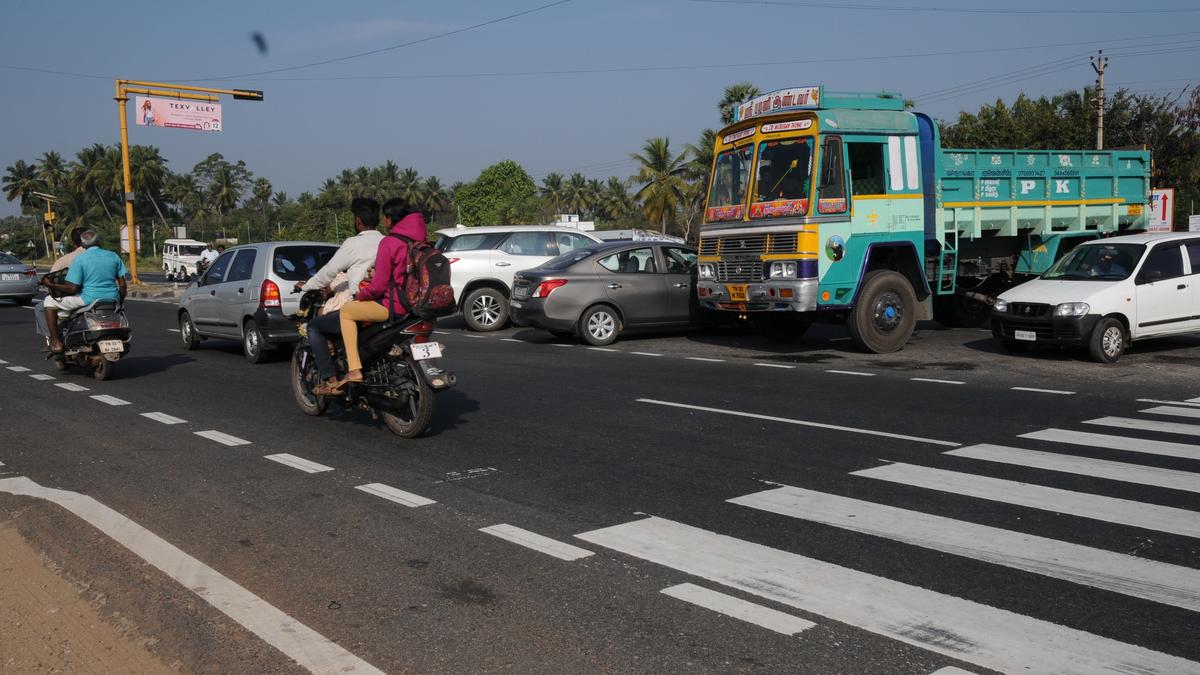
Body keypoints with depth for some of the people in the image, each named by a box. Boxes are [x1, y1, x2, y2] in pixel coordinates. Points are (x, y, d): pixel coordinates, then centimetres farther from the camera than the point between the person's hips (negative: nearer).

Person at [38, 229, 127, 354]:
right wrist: (119, 304, 20)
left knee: (50, 302, 13)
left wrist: (51, 285, 2)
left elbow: (73, 288, -10)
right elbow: (122, 285, 8)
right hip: (112, 300, 5)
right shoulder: (114, 256, 7)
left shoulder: (79, 259, -5)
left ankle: (56, 343, 4)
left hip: (88, 300, -5)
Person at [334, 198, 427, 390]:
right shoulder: (420, 240, 7)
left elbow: (379, 285, -16)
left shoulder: (389, 242, -14)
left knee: (346, 311, 5)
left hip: (395, 306, -8)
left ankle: (354, 370, -5)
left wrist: (360, 296, 3)